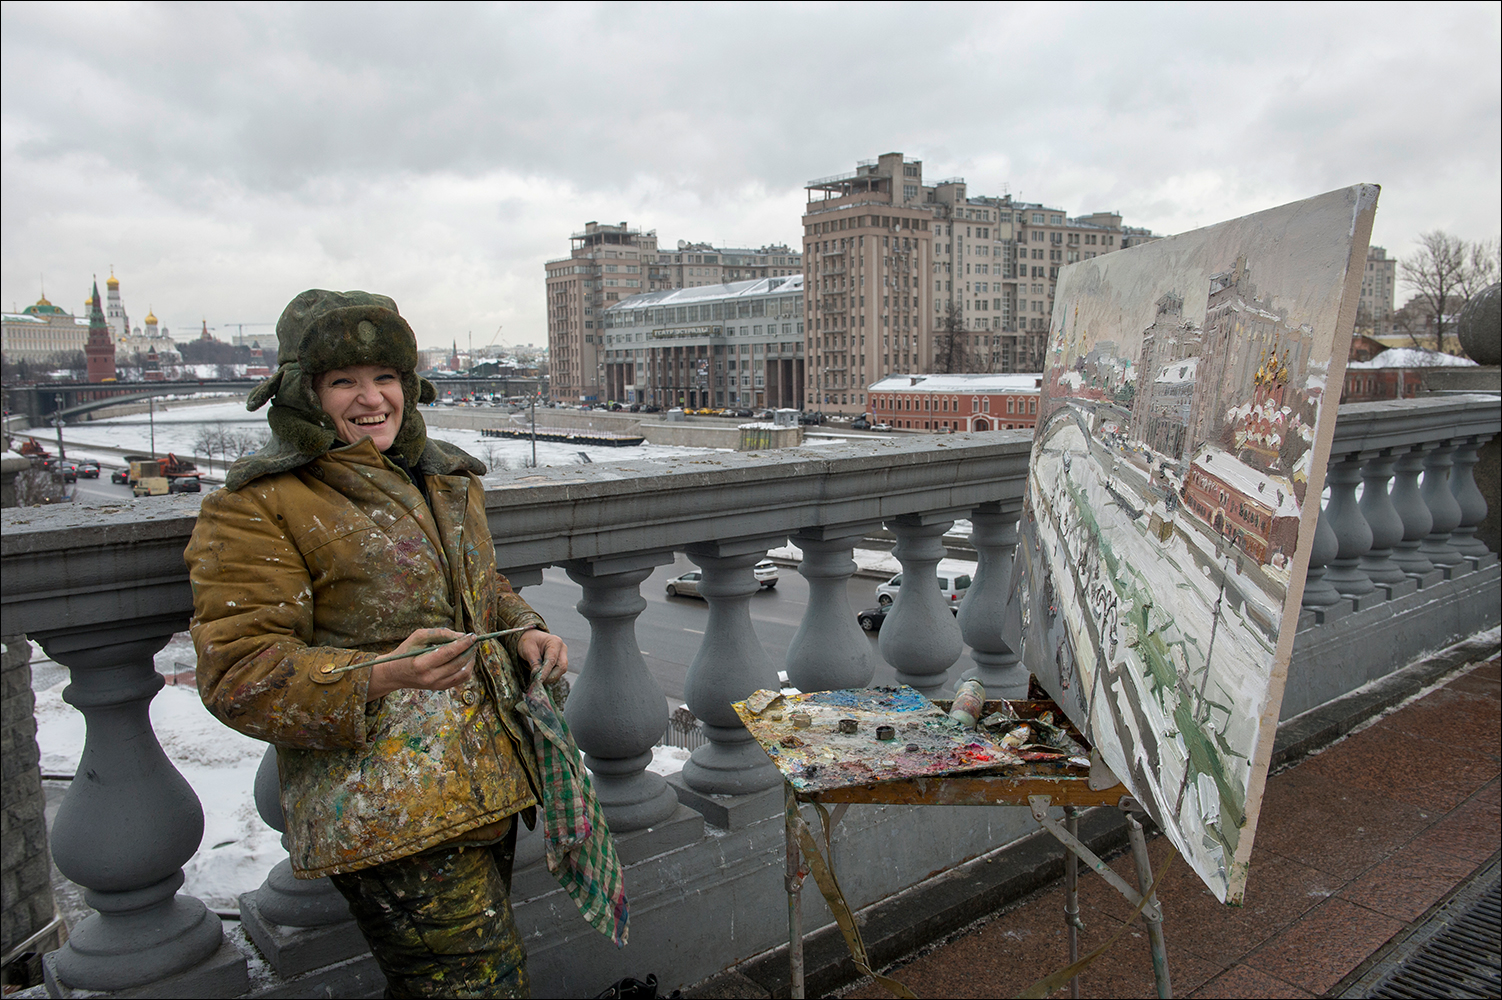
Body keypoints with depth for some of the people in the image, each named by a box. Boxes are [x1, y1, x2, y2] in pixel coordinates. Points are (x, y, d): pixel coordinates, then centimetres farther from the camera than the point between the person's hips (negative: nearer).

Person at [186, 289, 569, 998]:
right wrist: (381, 676, -30)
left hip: (488, 784, 8)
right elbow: (240, 674, -15)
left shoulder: (444, 478, 14)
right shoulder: (256, 509, -9)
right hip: (385, 815, -7)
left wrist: (522, 632, 4)